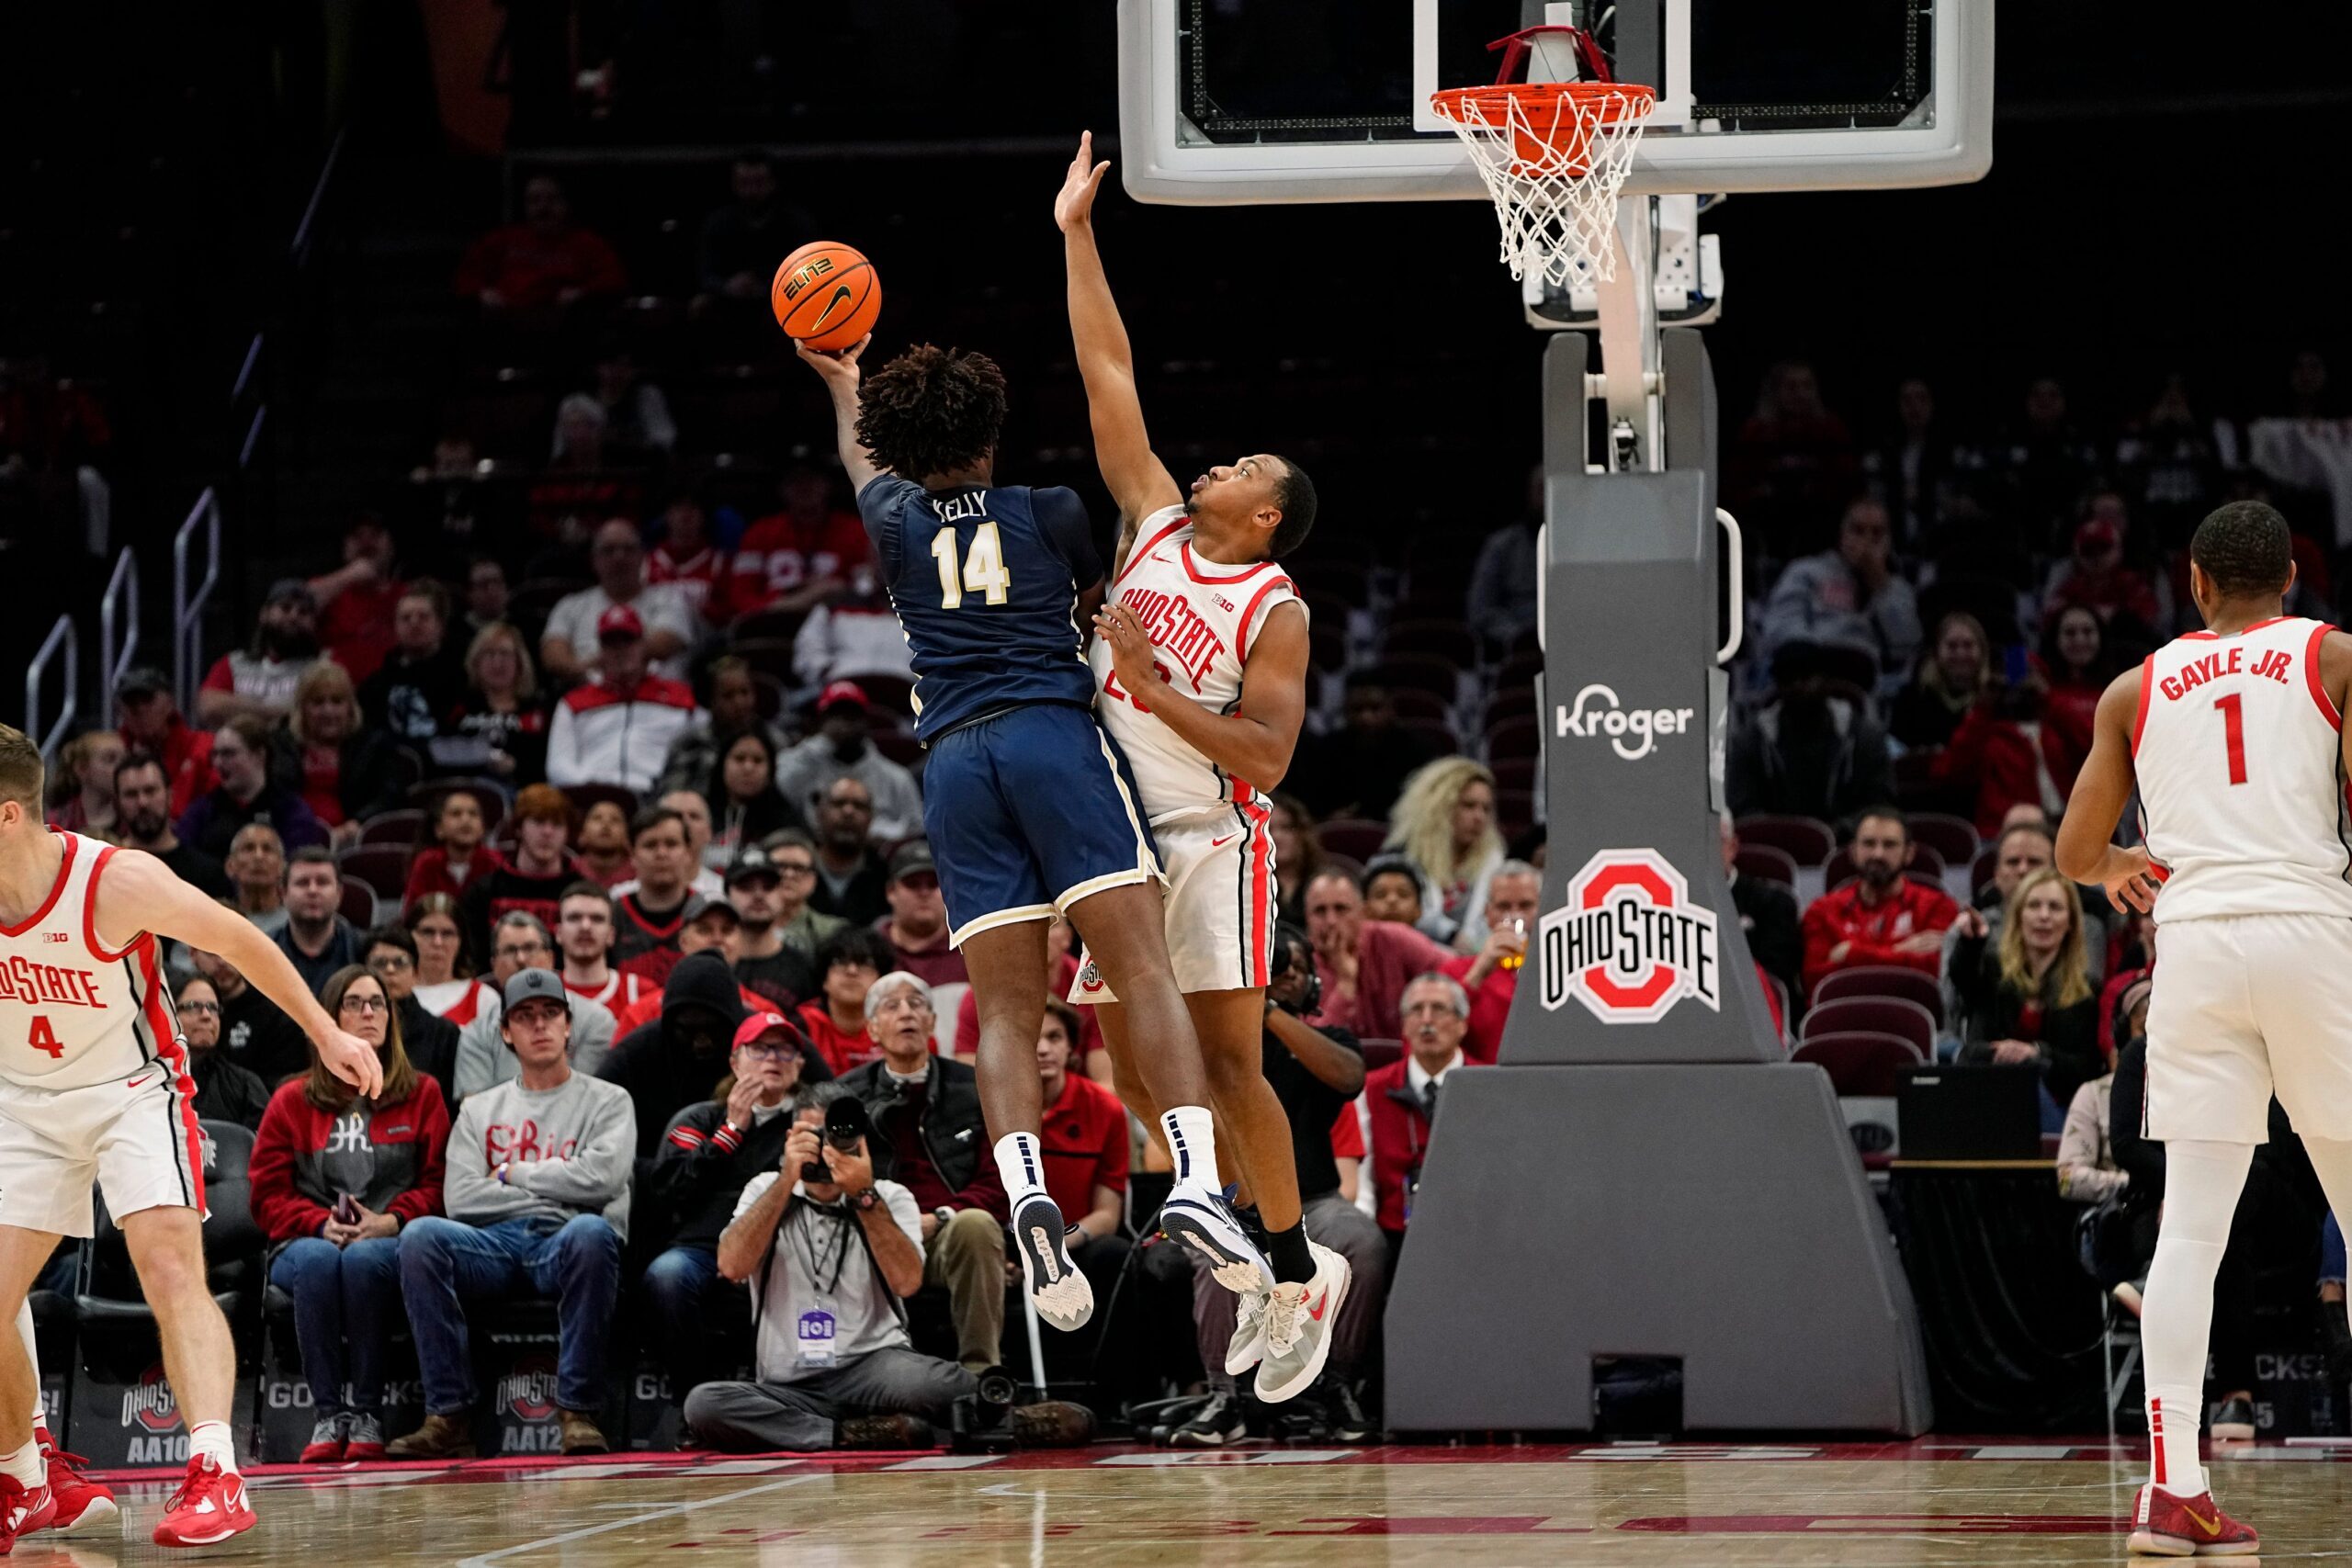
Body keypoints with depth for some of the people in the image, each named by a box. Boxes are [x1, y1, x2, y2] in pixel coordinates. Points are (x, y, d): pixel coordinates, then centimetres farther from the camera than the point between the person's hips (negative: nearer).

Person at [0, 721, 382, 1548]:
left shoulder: (117, 882, -24)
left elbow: (239, 941, -9)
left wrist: (326, 1033, -3)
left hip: (132, 1092, -4)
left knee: (172, 1272, -23)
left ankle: (215, 1474, -30)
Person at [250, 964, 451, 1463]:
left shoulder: (423, 1094, 15)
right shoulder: (292, 1100, 13)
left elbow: (438, 1181, 8)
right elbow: (268, 1196, 8)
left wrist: (389, 1222, -10)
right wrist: (321, 1224, -10)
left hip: (391, 1242, -1)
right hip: (307, 1241, 1)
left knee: (363, 1260, -38)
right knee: (318, 1261, -37)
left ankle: (368, 1415, -34)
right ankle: (328, 1414, -36)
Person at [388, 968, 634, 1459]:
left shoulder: (606, 1102, 16)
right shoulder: (480, 1109, 24)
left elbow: (602, 1178, -5)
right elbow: (461, 1198, 7)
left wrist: (513, 1174, 4)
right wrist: (553, 1191, 2)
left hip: (566, 1247, -2)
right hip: (495, 1244, 2)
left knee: (590, 1232, -40)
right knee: (421, 1234, -29)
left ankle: (578, 1413, -35)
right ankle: (450, 1416, -32)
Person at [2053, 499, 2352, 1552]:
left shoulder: (2138, 690, 16)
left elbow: (2074, 852, 19)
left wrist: (2118, 869, 39)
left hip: (2194, 942, 2)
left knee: (2190, 1226, 1)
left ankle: (2172, 1488, -8)